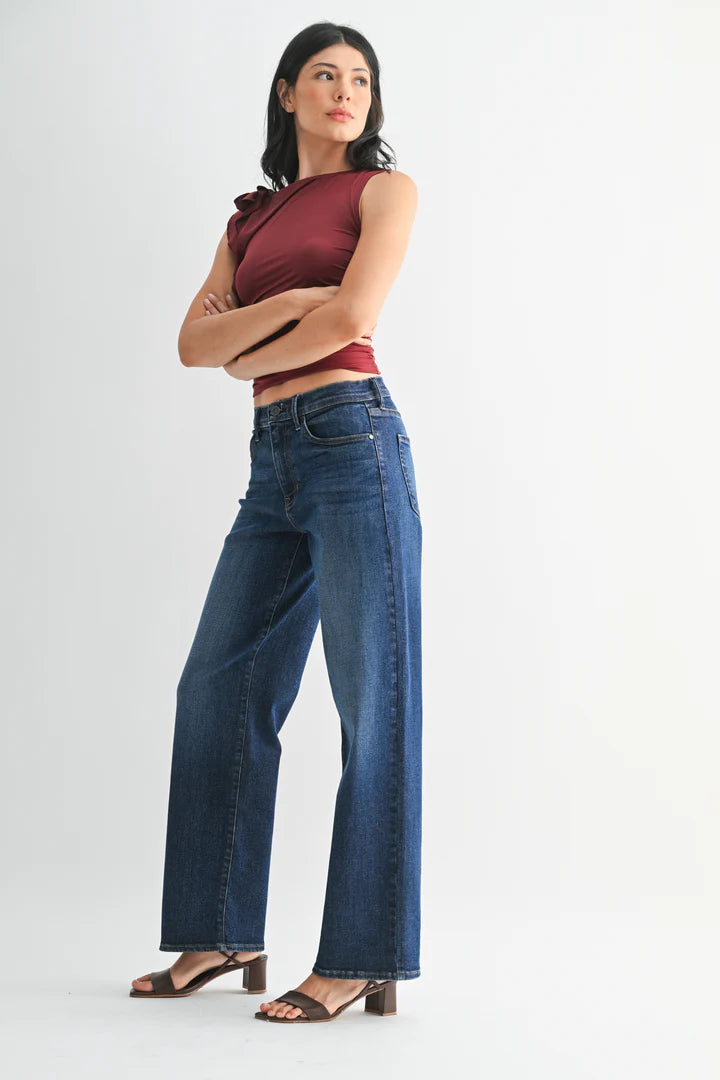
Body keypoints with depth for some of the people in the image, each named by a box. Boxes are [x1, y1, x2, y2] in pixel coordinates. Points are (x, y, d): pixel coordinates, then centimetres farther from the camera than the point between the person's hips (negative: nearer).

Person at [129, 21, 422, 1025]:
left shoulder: (384, 189, 6)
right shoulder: (253, 218, 21)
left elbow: (352, 317, -10)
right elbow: (193, 341, 8)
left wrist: (246, 356, 4)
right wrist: (284, 305, -7)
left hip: (352, 438, -7)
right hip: (274, 463, 7)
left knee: (373, 703, -5)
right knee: (218, 689, 7)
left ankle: (364, 960, 0)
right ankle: (225, 934, 18)